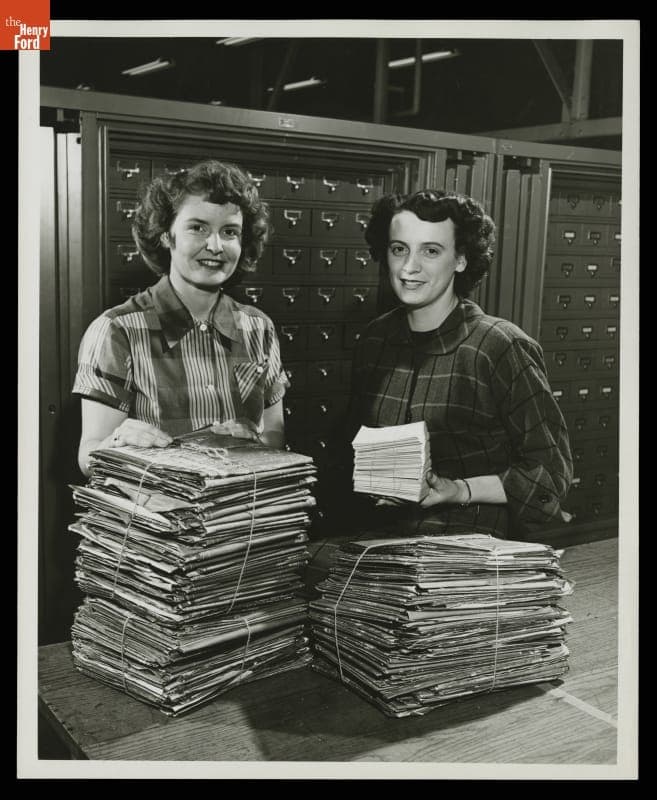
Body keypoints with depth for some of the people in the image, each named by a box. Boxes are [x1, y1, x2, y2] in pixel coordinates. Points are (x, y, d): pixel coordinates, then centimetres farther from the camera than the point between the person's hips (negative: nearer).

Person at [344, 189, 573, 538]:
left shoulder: (501, 348, -10)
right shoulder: (374, 339, 7)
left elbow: (550, 472, -5)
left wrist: (460, 490, -15)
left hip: (474, 547, -4)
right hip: (382, 538, 4)